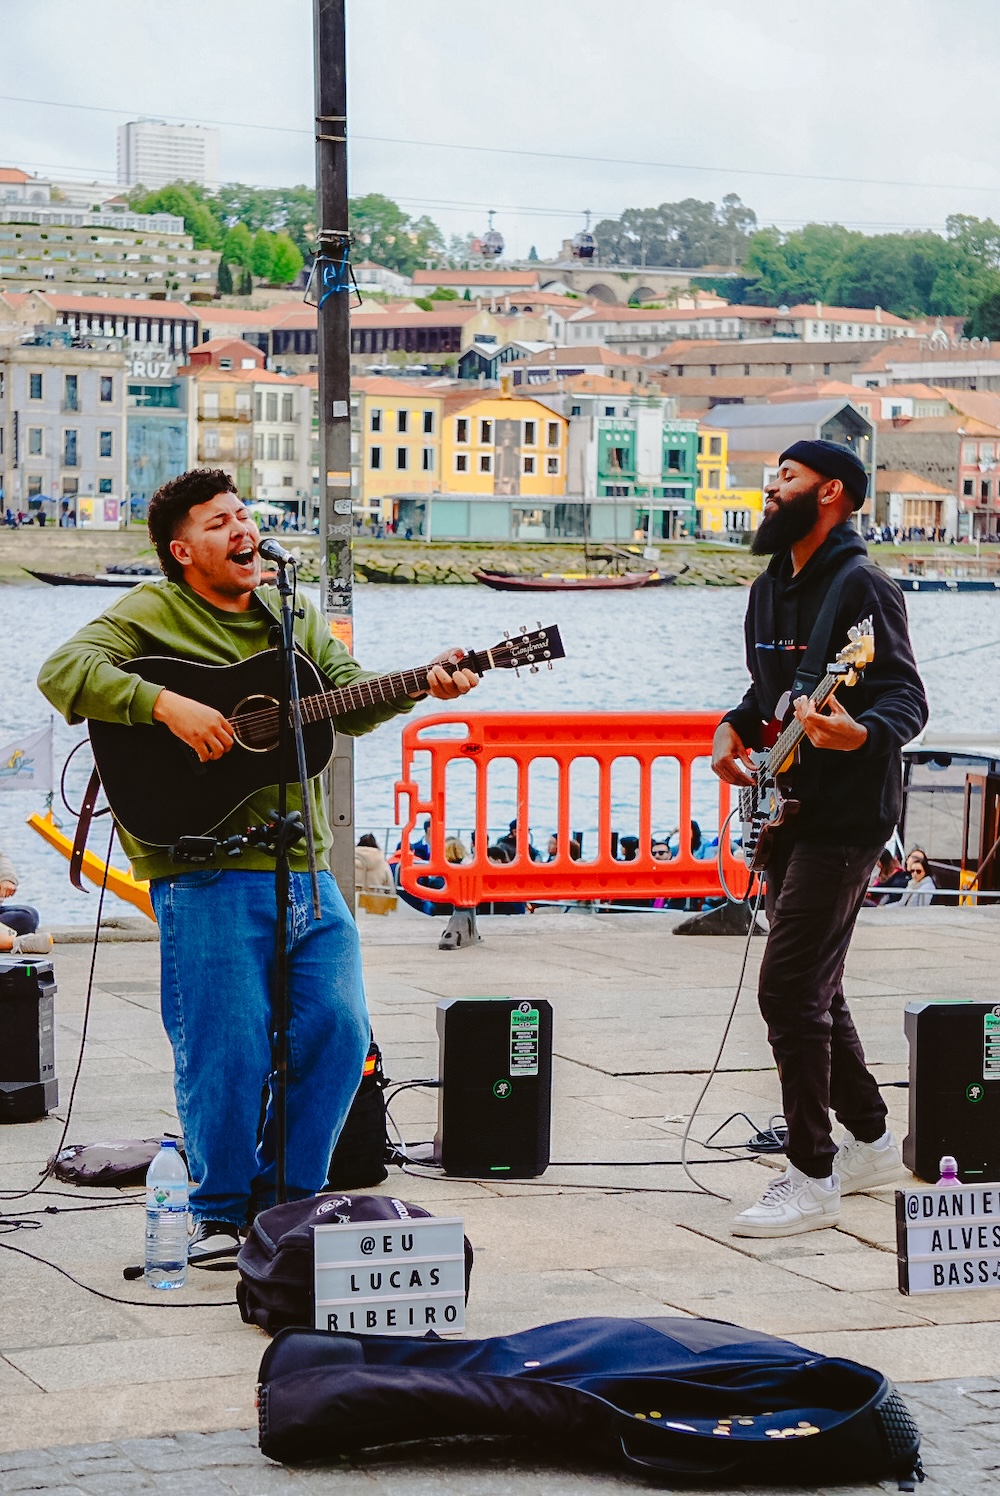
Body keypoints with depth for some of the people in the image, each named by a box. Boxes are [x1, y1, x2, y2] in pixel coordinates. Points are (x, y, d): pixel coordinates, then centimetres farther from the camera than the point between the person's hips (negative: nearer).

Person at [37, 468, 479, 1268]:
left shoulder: (292, 616, 19)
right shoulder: (152, 611, 0)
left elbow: (351, 701, 12)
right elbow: (65, 671, -14)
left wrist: (420, 685, -8)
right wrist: (167, 705, -25)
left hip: (306, 869, 6)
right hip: (208, 876, -6)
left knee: (339, 1033, 3)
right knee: (227, 1052, -5)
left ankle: (289, 1196, 19)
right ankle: (222, 1213, 13)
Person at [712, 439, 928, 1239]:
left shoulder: (860, 587, -13)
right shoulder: (771, 589, 14)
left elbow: (908, 698, -20)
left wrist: (859, 733, -40)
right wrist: (735, 728, 7)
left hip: (845, 814, -9)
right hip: (789, 813, 9)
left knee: (790, 988, -13)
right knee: (813, 990, 15)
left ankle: (813, 1179, -7)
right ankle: (871, 1141, 29)